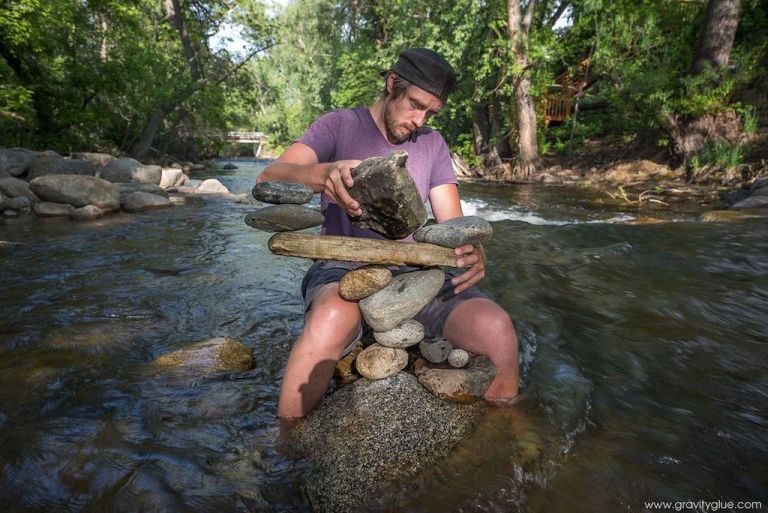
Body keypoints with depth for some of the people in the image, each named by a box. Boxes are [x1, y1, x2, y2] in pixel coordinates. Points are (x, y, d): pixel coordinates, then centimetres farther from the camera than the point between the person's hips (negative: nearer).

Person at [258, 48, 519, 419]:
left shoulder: (433, 144, 14)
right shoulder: (339, 126, 3)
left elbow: (452, 222, 6)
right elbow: (269, 179, -12)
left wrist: (473, 251, -20)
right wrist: (325, 174, -36)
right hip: (344, 270, -3)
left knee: (496, 328, -24)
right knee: (336, 315, -39)